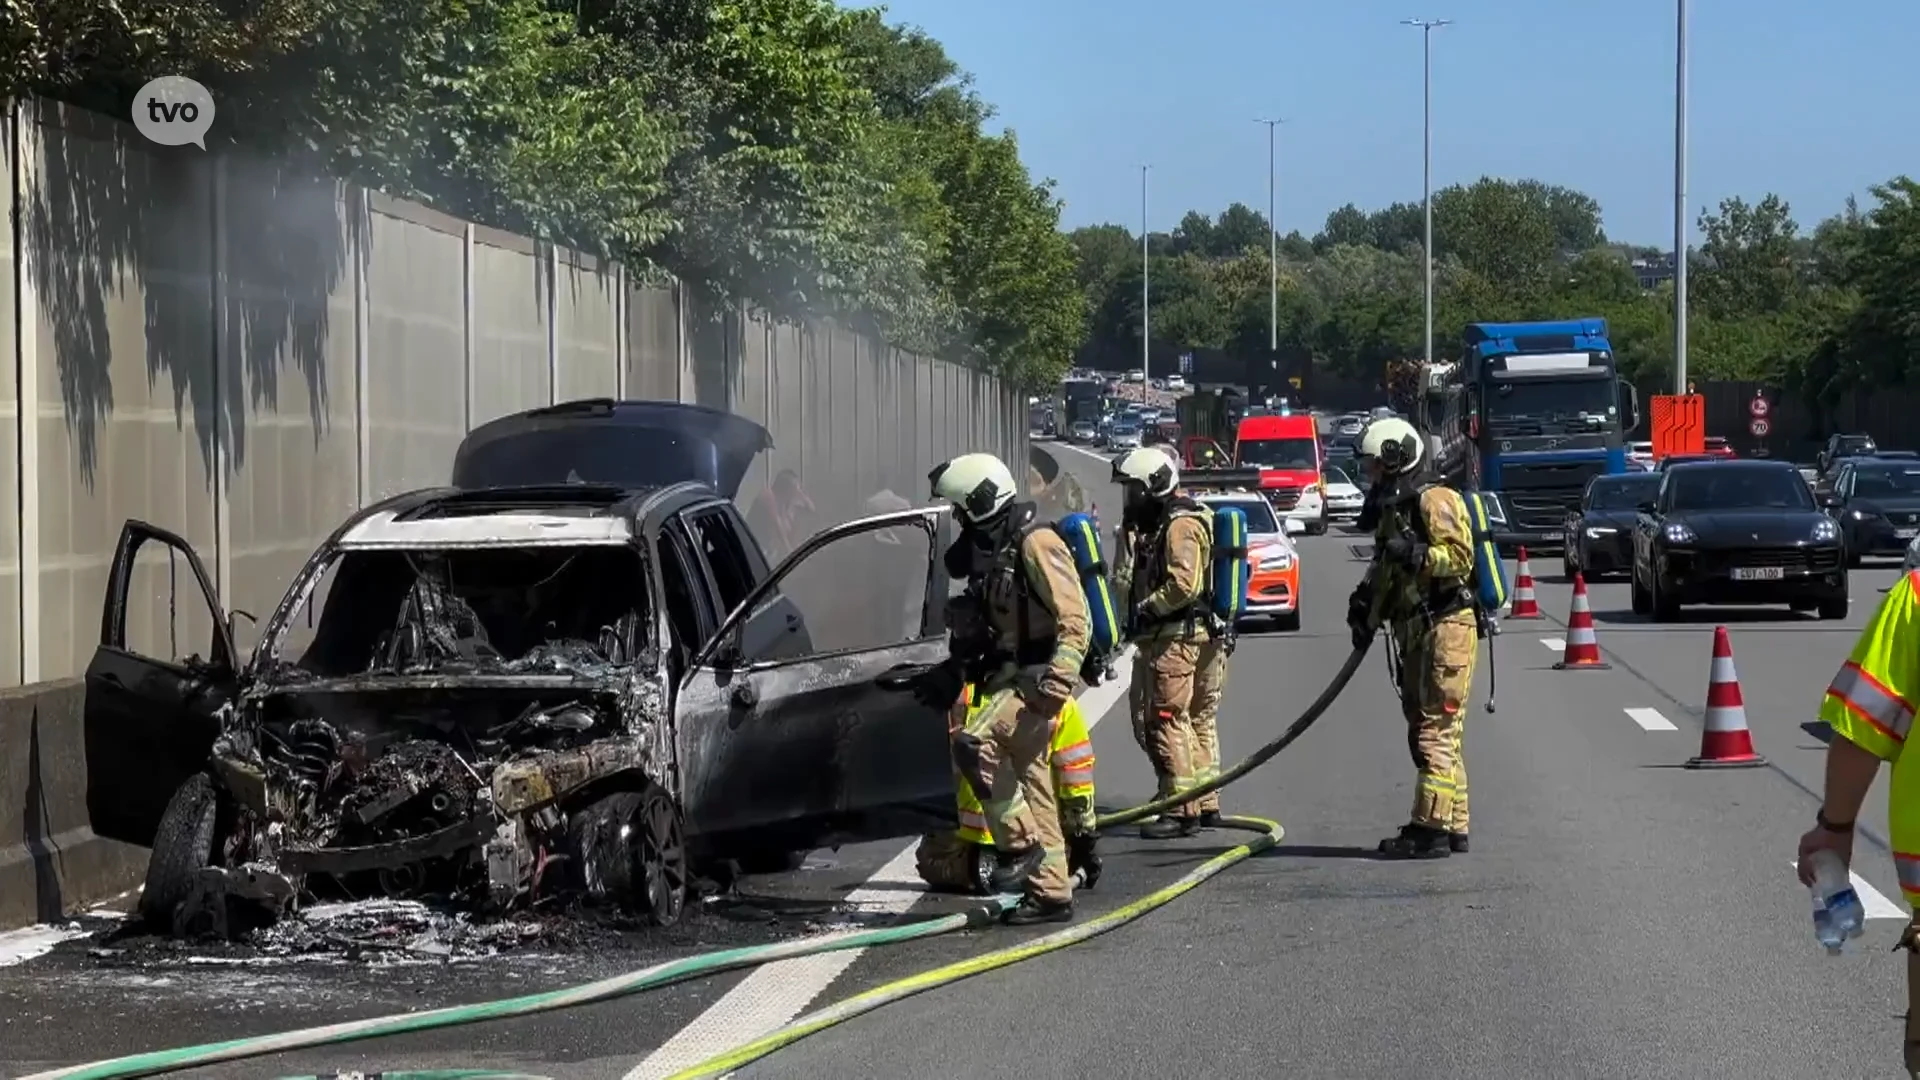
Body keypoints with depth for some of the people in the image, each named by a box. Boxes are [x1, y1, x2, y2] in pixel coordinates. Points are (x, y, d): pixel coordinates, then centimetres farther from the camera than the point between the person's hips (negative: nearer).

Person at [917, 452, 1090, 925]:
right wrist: (953, 672, 21)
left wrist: (1058, 681, -28)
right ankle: (1051, 893, 14)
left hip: (1037, 678, -10)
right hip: (1012, 677, 10)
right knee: (1033, 789, 10)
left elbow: (1075, 620, -20)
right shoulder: (990, 551, 16)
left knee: (973, 743, -24)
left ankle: (1021, 845, -15)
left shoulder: (1036, 546, -14)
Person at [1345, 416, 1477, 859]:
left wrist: (1413, 553, -26)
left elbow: (1461, 556, -19)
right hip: (1416, 632, 10)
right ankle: (1453, 825, 16)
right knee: (1426, 732, 12)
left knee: (1435, 731, -11)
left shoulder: (1434, 501, -9)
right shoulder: (1392, 509, 21)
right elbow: (1387, 575, 26)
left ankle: (1431, 829, -14)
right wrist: (1366, 605, 10)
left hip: (1445, 627, -10)